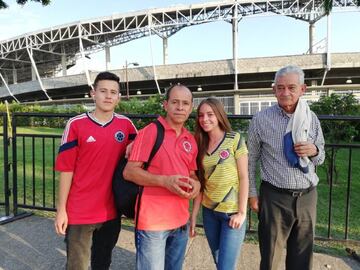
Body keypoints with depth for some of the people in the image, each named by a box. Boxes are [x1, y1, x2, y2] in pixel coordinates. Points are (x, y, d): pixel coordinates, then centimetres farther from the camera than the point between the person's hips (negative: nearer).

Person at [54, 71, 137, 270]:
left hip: (111, 211, 3)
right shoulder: (76, 125, -8)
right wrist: (61, 209, -5)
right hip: (79, 212, -3)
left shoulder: (126, 124, 0)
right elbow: (66, 170, -6)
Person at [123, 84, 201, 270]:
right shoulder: (150, 132, -11)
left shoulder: (190, 140, 9)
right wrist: (165, 181, -24)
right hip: (152, 221, -6)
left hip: (181, 221, 6)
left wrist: (196, 184, -4)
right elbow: (129, 172, -13)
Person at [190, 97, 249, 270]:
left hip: (232, 212, -4)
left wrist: (242, 212, -13)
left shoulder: (235, 140, -9)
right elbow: (200, 182, 4)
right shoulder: (201, 144, 4)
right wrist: (194, 215, 2)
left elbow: (243, 177, -10)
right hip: (209, 212, 5)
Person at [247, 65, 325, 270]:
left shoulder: (312, 119, 3)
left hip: (307, 197, 3)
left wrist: (314, 151, -11)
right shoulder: (261, 120, -7)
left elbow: (320, 158, 12)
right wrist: (252, 194, 0)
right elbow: (251, 159, 0)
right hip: (274, 197, -3)